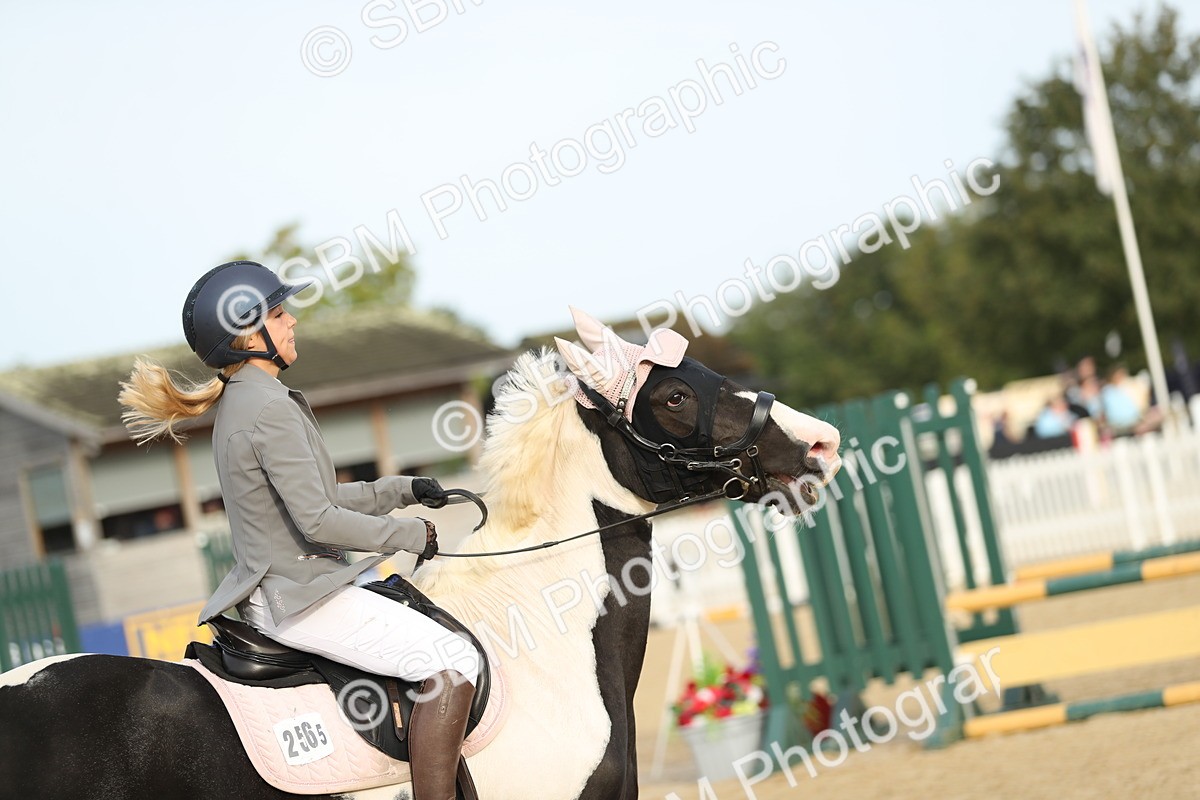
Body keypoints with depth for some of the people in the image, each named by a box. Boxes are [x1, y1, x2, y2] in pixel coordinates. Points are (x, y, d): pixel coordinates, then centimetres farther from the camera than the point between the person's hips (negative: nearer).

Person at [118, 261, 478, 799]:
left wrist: (402, 490, 14)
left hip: (269, 589, 11)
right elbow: (318, 521, -22)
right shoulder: (270, 407, -18)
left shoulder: (238, 402, 13)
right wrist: (413, 534, -10)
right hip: (299, 597, -11)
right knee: (452, 664, -18)